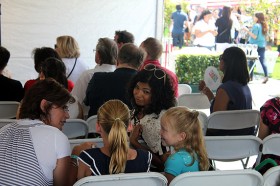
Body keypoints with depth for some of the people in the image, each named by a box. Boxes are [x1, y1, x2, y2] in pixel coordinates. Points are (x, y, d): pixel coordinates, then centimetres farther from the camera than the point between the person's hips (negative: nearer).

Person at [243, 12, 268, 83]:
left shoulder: (256, 25, -12)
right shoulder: (264, 26, 9)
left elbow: (254, 37, -17)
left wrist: (248, 30, -17)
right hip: (262, 45, 7)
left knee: (251, 61, 3)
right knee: (262, 61, 3)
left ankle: (251, 76, 5)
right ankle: (266, 76, -9)